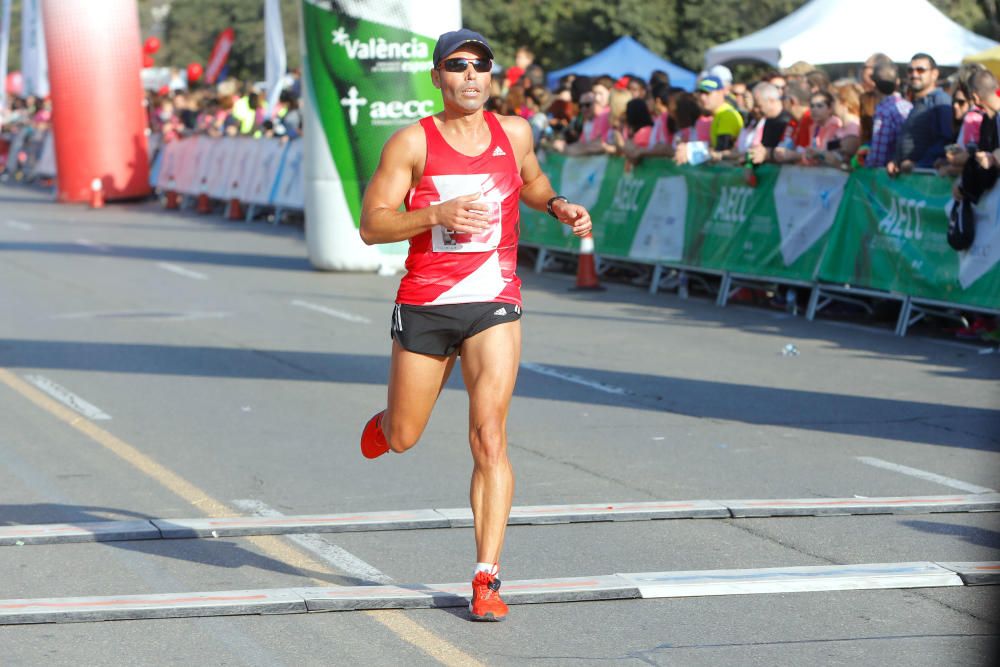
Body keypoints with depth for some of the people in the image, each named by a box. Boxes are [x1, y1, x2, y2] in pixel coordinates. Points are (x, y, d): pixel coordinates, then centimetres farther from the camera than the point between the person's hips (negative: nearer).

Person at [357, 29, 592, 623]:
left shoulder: (513, 133, 6)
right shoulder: (412, 142, -4)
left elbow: (531, 180, 29)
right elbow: (372, 225, -8)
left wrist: (558, 206, 8)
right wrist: (438, 214, -21)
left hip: (494, 305, 1)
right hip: (425, 305, 0)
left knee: (490, 438, -13)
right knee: (403, 439, 13)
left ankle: (488, 579, -10)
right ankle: (385, 421, 53)